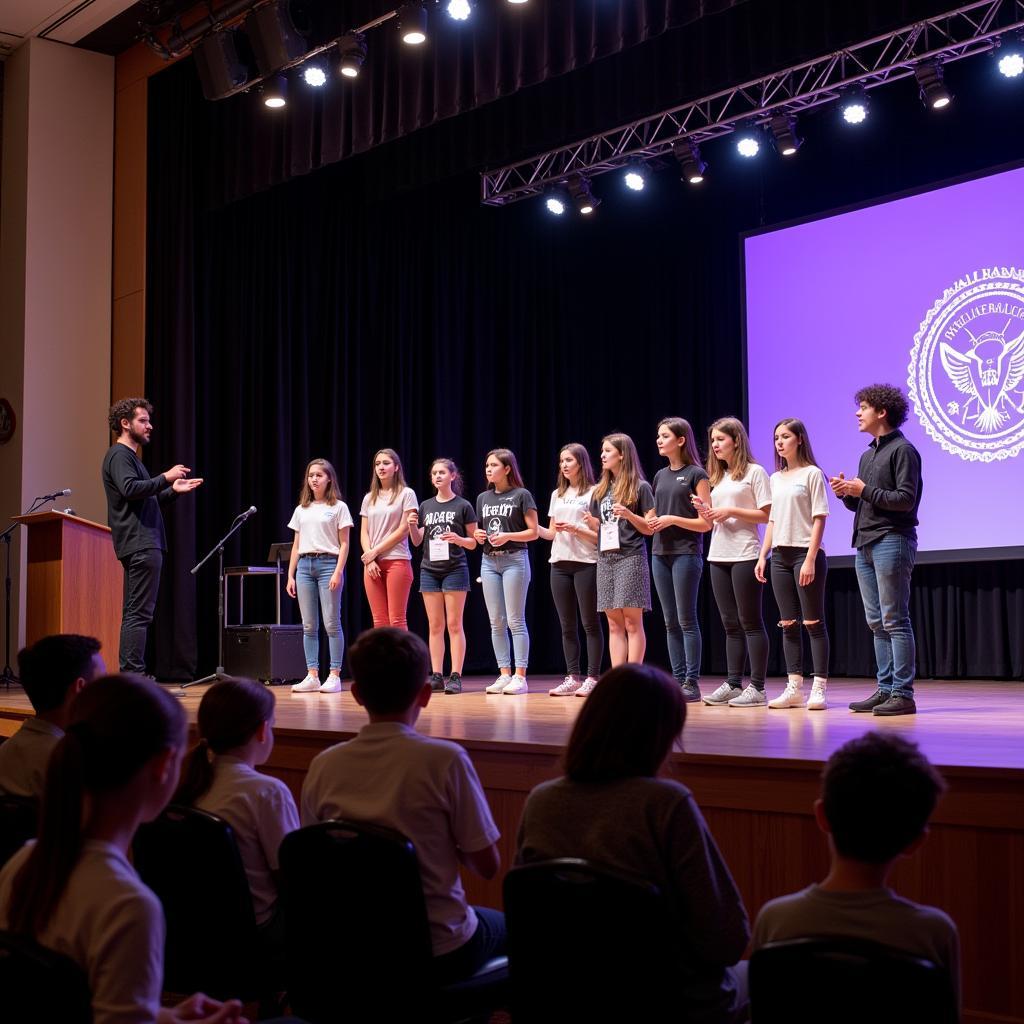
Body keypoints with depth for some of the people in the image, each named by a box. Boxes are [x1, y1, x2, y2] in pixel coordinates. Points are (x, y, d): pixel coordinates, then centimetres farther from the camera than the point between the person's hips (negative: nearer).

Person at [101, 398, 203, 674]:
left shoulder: (129, 456, 24)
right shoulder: (119, 455, -6)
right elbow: (130, 488, -24)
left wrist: (173, 490, 18)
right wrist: (165, 477, -17)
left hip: (142, 545, 11)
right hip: (140, 545, -11)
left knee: (134, 613, 9)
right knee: (139, 613, -12)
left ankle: (129, 675, 12)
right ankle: (133, 674, -14)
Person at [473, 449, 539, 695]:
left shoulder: (522, 495, -3)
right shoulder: (483, 498, 14)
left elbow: (533, 532, -5)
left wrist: (508, 536, -19)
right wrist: (478, 535, -1)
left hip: (514, 559, -6)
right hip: (489, 561, 6)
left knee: (515, 621, -5)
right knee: (496, 622, 5)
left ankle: (520, 676, -2)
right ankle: (504, 674, 11)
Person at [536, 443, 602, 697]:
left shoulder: (593, 492, -2)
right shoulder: (557, 494, 17)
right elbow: (552, 533, 17)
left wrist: (576, 529, -19)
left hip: (586, 563, -6)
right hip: (560, 563, 6)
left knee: (590, 623, -3)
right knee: (567, 624, 6)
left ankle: (592, 677, 0)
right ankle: (573, 677, 10)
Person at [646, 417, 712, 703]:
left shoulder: (696, 474, -5)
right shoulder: (660, 475, 15)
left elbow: (706, 523, -9)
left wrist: (673, 519, -15)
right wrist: (652, 522, 4)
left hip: (686, 553, -7)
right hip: (661, 553, 7)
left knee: (687, 620, -5)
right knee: (670, 622, 7)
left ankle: (692, 682, 0)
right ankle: (678, 679, 12)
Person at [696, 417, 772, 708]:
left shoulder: (754, 472, -4)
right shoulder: (718, 477, 17)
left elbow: (766, 514, -10)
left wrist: (731, 512, -16)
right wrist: (705, 512, -2)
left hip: (744, 555, -7)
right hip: (718, 556, 7)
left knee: (750, 622, -5)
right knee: (730, 624, 8)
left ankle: (757, 687, -3)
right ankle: (733, 684, 11)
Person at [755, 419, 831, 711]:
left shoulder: (812, 474, -3)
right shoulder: (775, 479, 16)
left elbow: (819, 520, -8)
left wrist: (810, 559, -16)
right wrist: (762, 557, 9)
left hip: (806, 553, -6)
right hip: (780, 555, 6)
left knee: (813, 623, -4)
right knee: (789, 624, 6)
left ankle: (819, 688, -3)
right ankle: (794, 687, 8)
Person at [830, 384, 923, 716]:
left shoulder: (902, 450, -7)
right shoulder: (867, 455, 20)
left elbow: (905, 499, -15)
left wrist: (864, 491, -14)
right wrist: (846, 494, 2)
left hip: (891, 542, -9)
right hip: (865, 544, 9)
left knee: (895, 620, -8)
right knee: (877, 623, 9)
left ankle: (903, 694, -5)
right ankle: (885, 690, 13)